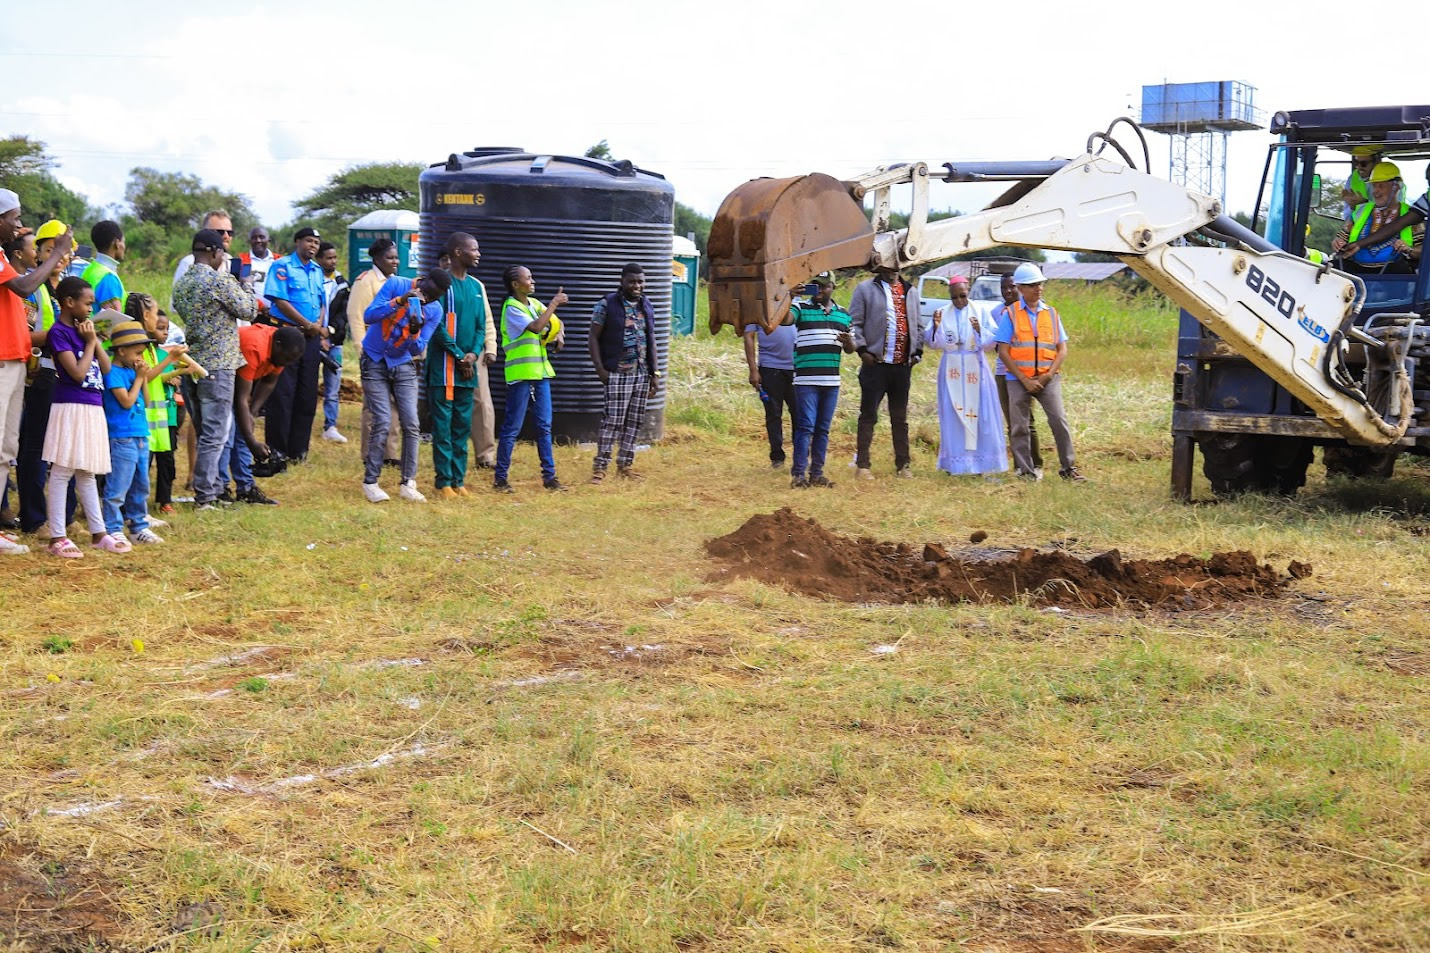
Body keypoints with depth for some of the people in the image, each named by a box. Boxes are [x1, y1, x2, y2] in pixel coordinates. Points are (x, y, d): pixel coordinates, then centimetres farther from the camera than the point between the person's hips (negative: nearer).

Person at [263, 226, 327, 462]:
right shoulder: (282, 266, -6)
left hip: (311, 337, 7)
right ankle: (277, 450, 1)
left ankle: (298, 448, 15)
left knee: (307, 394, 8)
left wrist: (320, 324, -3)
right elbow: (280, 301, -14)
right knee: (282, 393, -4)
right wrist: (309, 325, -14)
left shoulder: (317, 270, 15)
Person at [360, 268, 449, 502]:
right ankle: (370, 483, -2)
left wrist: (414, 333, -27)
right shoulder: (395, 285, -13)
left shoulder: (435, 311, -6)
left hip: (404, 366, 4)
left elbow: (418, 349, -5)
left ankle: (408, 483, 2)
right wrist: (399, 301, -33)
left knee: (411, 424, -5)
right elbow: (368, 316, -21)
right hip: (375, 363, -3)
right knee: (382, 422, -11)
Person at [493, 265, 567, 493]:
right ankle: (500, 478, 3)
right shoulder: (511, 308, -11)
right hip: (520, 374, -7)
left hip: (540, 372, 7)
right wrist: (554, 303, -17)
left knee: (544, 426, 8)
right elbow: (536, 326, -24)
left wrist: (559, 335, 0)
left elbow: (555, 323, 22)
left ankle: (549, 476, 13)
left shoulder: (534, 304, 12)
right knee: (512, 428, -4)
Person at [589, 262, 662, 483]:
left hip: (642, 374, 6)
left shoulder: (646, 306, 12)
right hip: (618, 373, -6)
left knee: (634, 421, 8)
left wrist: (655, 373, 12)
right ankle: (600, 466, -4)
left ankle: (625, 464, 16)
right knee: (612, 421, -9)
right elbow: (593, 337, -5)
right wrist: (600, 368, -12)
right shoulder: (607, 304, -5)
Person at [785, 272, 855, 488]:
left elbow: (850, 350, 18)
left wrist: (848, 340, -4)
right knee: (806, 427, -9)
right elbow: (784, 320, -18)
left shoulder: (843, 315, 15)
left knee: (823, 429, 8)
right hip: (806, 379, -5)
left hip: (831, 380, 5)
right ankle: (798, 474, -7)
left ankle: (817, 473, 14)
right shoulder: (801, 308, 2)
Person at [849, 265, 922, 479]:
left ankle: (903, 464, 16)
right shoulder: (865, 289, 1)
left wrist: (917, 351, 7)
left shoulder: (911, 292, 15)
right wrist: (862, 349, -12)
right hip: (875, 363, -4)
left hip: (903, 365, 4)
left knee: (900, 417, 11)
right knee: (868, 415, 0)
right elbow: (855, 322, -3)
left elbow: (917, 324, 18)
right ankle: (862, 465, 3)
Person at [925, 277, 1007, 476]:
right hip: (951, 370, 0)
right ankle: (954, 462, 3)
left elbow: (992, 342, -4)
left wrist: (979, 331, -22)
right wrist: (936, 327, -20)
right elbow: (934, 343, -1)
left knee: (978, 414, -1)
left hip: (975, 369, 0)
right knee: (952, 415, -1)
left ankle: (978, 461, 5)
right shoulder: (942, 314, 3)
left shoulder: (980, 312, 1)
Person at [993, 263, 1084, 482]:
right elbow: (1003, 352, -4)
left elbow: (1062, 350, 10)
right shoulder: (1010, 314, 0)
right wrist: (1024, 380, -9)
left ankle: (1069, 467, 1)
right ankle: (1026, 470, 11)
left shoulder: (1051, 313, 10)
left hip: (1048, 378, 1)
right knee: (1020, 427, 2)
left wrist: (1049, 375, -6)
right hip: (1018, 379, -1)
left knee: (1059, 421, -7)